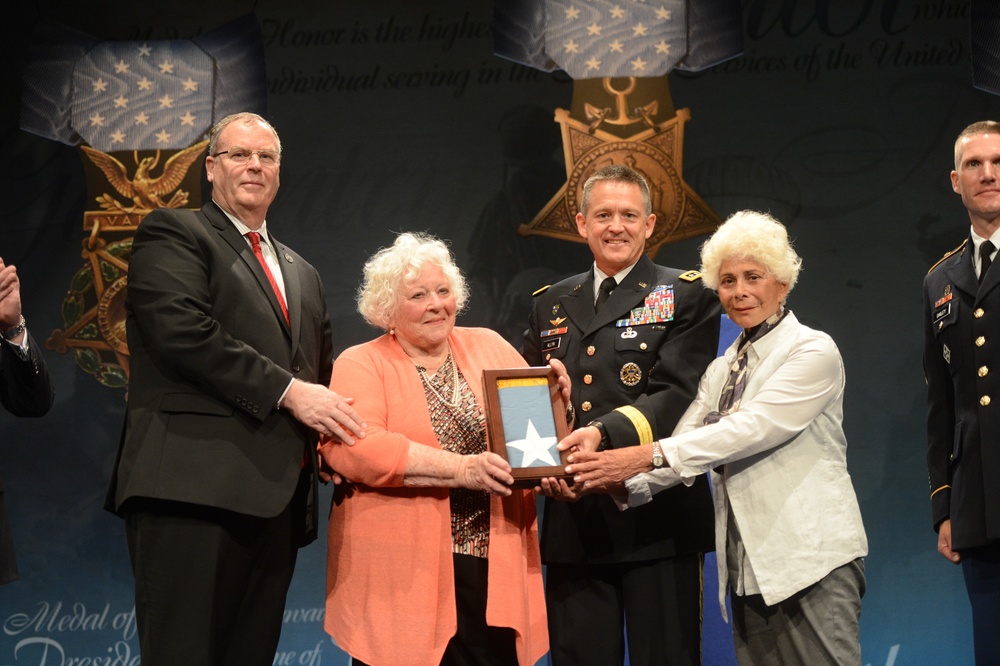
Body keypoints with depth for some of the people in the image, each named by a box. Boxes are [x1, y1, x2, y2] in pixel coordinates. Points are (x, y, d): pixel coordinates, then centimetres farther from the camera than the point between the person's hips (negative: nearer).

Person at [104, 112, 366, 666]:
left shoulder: (301, 274, 27)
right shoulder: (172, 233, 5)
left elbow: (321, 371, 29)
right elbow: (183, 330, -11)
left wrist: (331, 429, 5)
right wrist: (288, 390, -13)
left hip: (277, 495, 7)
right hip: (194, 490, -7)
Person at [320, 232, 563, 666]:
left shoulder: (489, 347, 13)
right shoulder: (360, 365, 1)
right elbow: (353, 448, -15)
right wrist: (460, 468, -22)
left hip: (493, 566, 3)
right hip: (399, 576, -3)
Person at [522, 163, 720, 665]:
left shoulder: (685, 297, 2)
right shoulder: (551, 305, 16)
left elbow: (676, 394, -11)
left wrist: (602, 432, -27)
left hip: (657, 519, -4)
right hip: (572, 521, 4)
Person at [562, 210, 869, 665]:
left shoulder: (812, 351, -5)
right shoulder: (720, 372, 17)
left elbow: (751, 428, -17)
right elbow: (684, 449, 7)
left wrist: (646, 456, -23)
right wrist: (619, 481, -13)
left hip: (813, 558, -6)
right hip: (748, 567, 6)